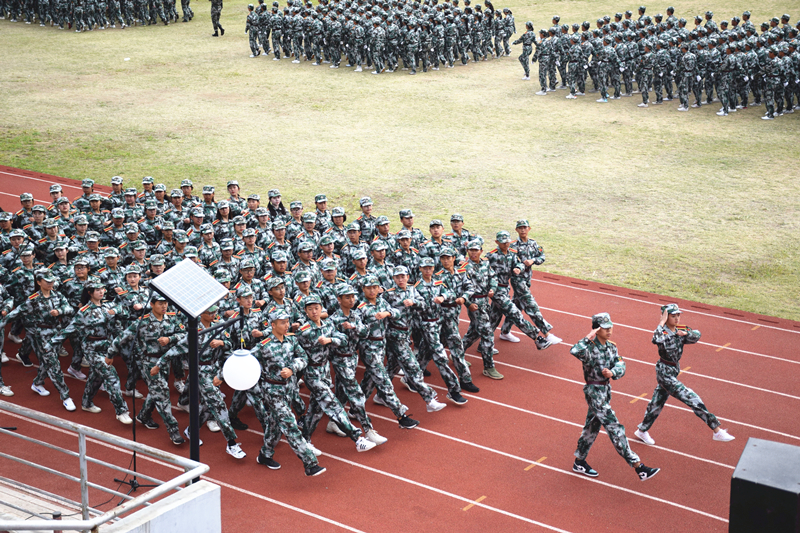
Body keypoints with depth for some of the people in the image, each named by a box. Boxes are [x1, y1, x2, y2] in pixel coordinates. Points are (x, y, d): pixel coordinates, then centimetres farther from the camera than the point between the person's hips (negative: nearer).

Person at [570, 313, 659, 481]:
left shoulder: (611, 347, 5)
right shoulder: (590, 347, -20)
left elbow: (620, 365, -4)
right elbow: (575, 351, -42)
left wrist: (612, 372, -24)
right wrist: (588, 338, -35)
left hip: (605, 391, 8)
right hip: (594, 393, -8)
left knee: (592, 427, 20)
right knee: (615, 429, -8)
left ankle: (579, 462, 35)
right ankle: (638, 467, -9)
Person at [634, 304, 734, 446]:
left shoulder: (680, 331, 3)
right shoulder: (662, 332, -19)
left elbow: (696, 335, -11)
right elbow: (657, 339, -43)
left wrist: (685, 333, -28)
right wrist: (662, 322, -33)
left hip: (674, 371, 8)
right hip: (664, 372, -8)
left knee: (657, 403, 21)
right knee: (692, 398, -12)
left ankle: (642, 431, 39)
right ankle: (717, 430, -10)